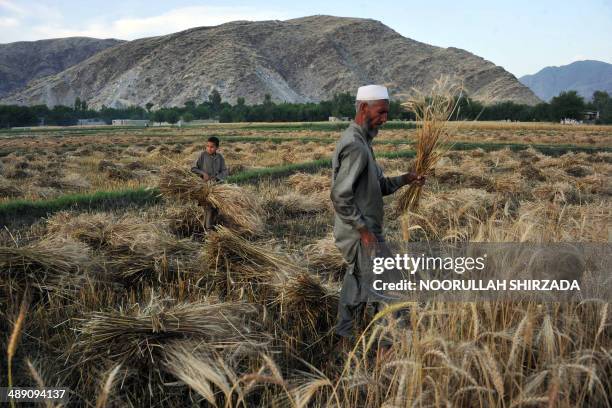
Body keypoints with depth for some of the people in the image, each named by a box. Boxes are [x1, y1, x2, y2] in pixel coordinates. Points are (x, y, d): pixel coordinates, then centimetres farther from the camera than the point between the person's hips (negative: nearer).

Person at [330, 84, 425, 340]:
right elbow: (340, 196, -26)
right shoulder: (354, 146, -21)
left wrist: (404, 180, 3)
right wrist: (364, 230, -23)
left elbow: (376, 187, 15)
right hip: (361, 233, -10)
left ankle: (346, 330, 34)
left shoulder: (361, 141, 12)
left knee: (357, 280, 20)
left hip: (360, 231, 10)